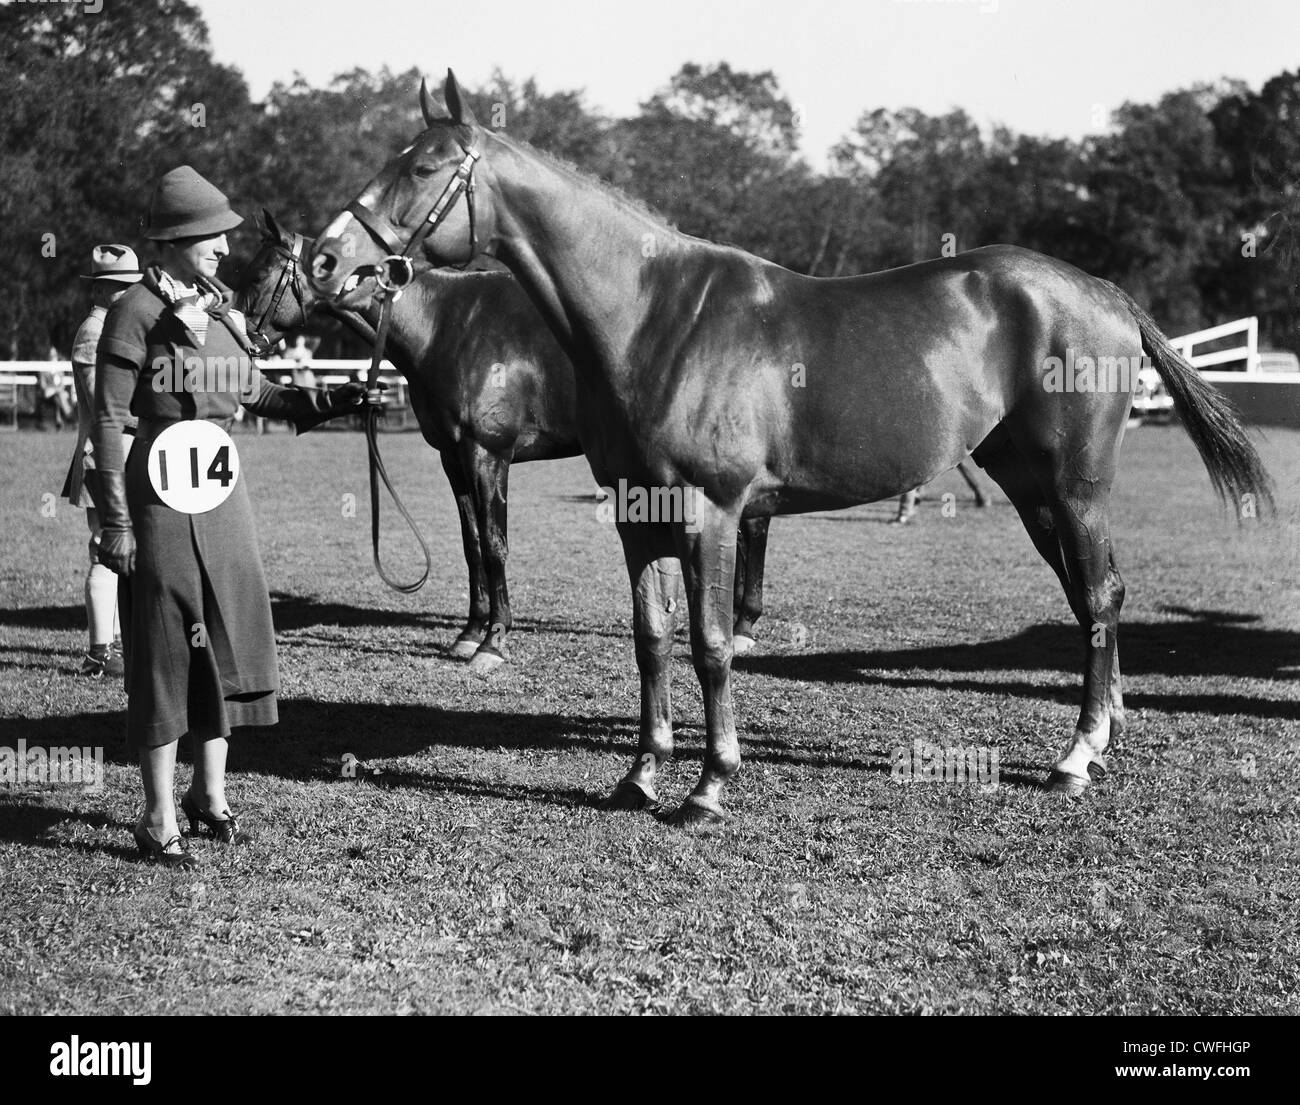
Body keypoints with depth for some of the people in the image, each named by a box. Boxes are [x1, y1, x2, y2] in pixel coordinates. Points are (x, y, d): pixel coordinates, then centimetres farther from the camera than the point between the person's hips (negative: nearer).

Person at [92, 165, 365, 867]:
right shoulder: (137, 311, -11)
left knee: (228, 640, 12)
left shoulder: (220, 308, 10)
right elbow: (108, 421, -12)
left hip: (224, 486, 7)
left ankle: (209, 795, 26)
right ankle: (160, 821, 6)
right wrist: (117, 520, -16)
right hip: (164, 491, -7)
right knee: (165, 650, -2)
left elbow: (253, 392, 23)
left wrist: (321, 405, 9)